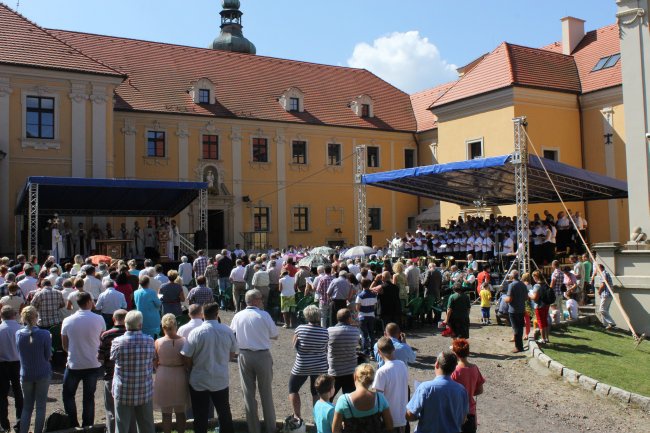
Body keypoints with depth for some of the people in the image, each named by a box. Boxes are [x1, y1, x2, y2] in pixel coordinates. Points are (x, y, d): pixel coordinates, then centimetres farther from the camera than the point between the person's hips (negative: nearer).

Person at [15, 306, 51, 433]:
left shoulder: (18, 334, -5)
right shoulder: (44, 334, -15)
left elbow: (19, 354, 6)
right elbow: (48, 356, -8)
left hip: (25, 375, 3)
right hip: (42, 374, -3)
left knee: (27, 407, 15)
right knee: (40, 406, 7)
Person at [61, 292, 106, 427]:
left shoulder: (67, 321, -7)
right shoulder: (99, 320, -10)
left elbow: (64, 345, 4)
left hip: (74, 365, 0)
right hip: (93, 365, 1)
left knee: (68, 395, 18)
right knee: (89, 397, 13)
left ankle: (73, 424, 15)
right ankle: (87, 426, 18)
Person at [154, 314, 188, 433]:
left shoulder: (158, 342, -12)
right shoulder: (184, 341, -11)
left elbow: (155, 363, -3)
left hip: (164, 378, -1)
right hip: (181, 378, 1)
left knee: (166, 413, 11)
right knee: (180, 412, 16)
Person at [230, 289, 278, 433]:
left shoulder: (237, 316, -1)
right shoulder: (264, 315, -11)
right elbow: (275, 336, -4)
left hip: (244, 355, 3)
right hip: (262, 356, -3)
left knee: (248, 393, 10)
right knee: (266, 392, 10)